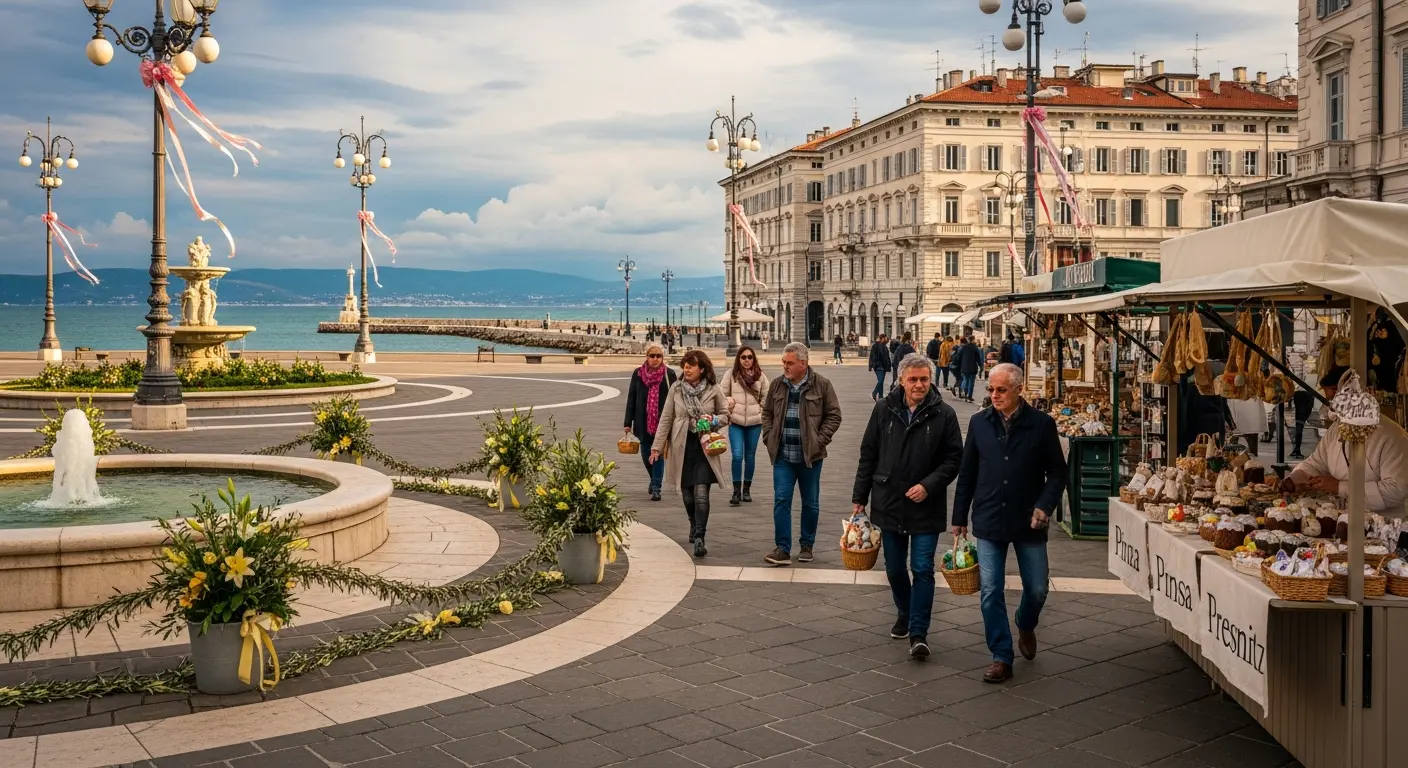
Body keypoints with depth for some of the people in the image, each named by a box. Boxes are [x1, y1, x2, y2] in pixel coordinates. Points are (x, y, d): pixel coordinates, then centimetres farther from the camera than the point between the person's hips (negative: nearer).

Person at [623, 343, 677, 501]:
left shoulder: (669, 374, -2)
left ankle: (656, 488, 3)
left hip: (662, 421, -3)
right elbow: (631, 399, 7)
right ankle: (654, 479, 38)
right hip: (643, 421, 3)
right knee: (646, 454, 12)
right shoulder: (638, 373, 4)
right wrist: (628, 422, 4)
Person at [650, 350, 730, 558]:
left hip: (705, 447, -2)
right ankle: (695, 527, 36)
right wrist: (657, 446, 1)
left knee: (701, 493, -12)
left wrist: (714, 420, -13)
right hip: (682, 447, 2)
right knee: (687, 493, 11)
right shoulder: (676, 389, 2)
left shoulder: (714, 390, -1)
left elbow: (725, 415, 9)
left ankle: (699, 537, -10)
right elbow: (666, 419, 5)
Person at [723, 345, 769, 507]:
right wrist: (728, 402, -7)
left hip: (754, 421, 2)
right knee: (737, 455, -10)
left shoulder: (760, 375, 4)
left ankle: (747, 489, 21)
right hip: (735, 421, -1)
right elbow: (723, 395, 6)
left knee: (750, 456, 9)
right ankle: (736, 491, -3)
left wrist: (764, 416, 2)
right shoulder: (731, 375, 0)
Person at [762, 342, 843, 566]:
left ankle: (806, 546, 24)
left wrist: (820, 441, -10)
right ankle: (782, 549, -1)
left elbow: (833, 415, -2)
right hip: (783, 455, 2)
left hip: (810, 455, -2)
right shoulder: (777, 385, 5)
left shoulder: (821, 385, -5)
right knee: (781, 500, -4)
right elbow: (767, 413, 15)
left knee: (810, 503, 10)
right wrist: (769, 438, 2)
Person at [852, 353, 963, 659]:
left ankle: (918, 633, 0)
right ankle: (905, 615, 37)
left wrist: (929, 485, -17)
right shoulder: (884, 410, 0)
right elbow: (868, 455, 5)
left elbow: (954, 459, -3)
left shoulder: (944, 414, -6)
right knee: (895, 569, 15)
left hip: (926, 508, -3)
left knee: (922, 570, -5)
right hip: (889, 505, 3)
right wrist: (859, 498, 5)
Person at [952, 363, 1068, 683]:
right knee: (990, 593, -2)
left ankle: (1025, 627, 41)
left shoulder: (1042, 424, -5)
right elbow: (967, 473, 8)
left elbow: (1057, 471, 0)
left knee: (1037, 588, 9)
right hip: (989, 522, 1)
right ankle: (1001, 658, 8)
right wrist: (960, 518, 9)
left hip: (1028, 522, -1)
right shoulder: (979, 423, 2)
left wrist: (1045, 506, -15)